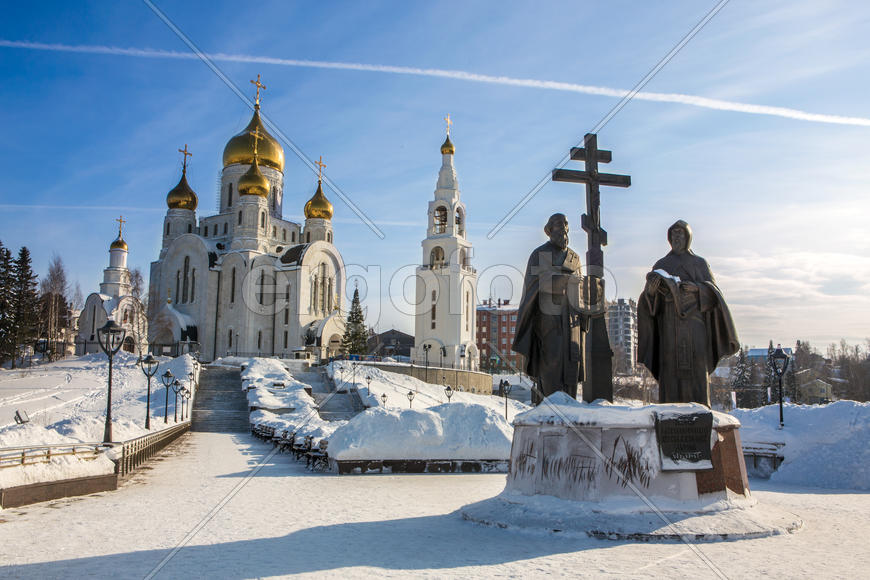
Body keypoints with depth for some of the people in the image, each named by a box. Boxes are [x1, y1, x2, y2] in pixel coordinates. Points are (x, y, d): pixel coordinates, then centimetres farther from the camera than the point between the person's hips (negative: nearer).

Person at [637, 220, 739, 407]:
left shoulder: (700, 263, 15)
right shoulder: (661, 265, 15)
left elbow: (713, 291, 6)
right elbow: (650, 297, 5)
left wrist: (696, 287, -15)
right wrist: (651, 285, -18)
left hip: (694, 323, 0)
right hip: (670, 325, 0)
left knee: (696, 368, -9)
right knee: (671, 369, -7)